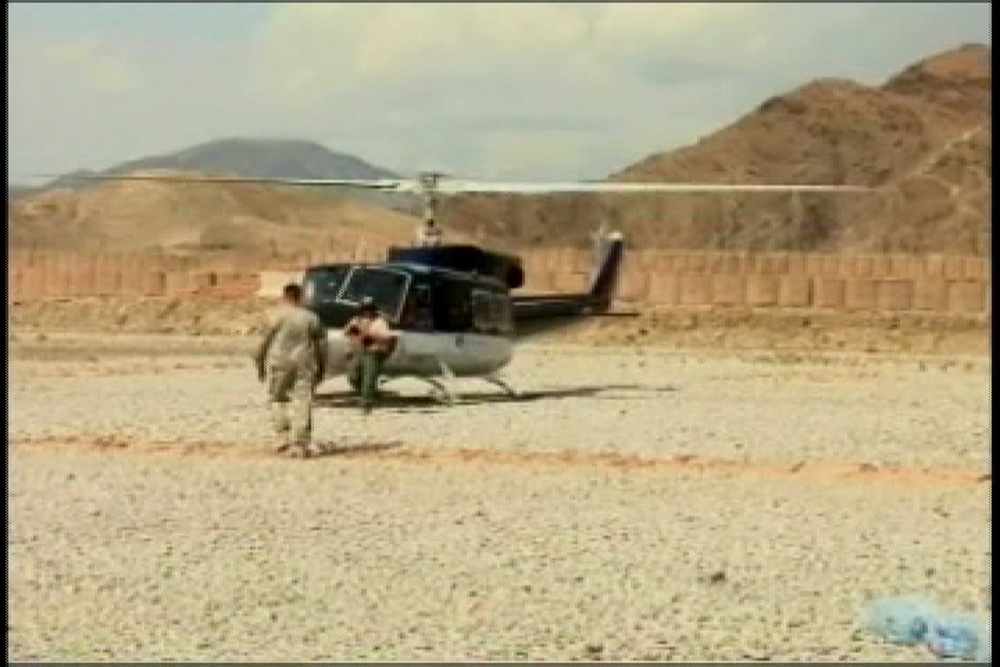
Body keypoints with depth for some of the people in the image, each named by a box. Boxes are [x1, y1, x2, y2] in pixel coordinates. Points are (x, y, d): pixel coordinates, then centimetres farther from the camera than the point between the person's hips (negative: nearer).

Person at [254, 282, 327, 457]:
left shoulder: (277, 315, -2)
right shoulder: (311, 318, 8)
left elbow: (266, 341, -3)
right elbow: (321, 345, 9)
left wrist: (260, 363, 6)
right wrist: (321, 369, 15)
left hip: (280, 362, -2)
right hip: (305, 364, 2)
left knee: (277, 398, 11)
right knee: (303, 400, 0)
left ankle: (283, 435, 1)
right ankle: (303, 441, -5)